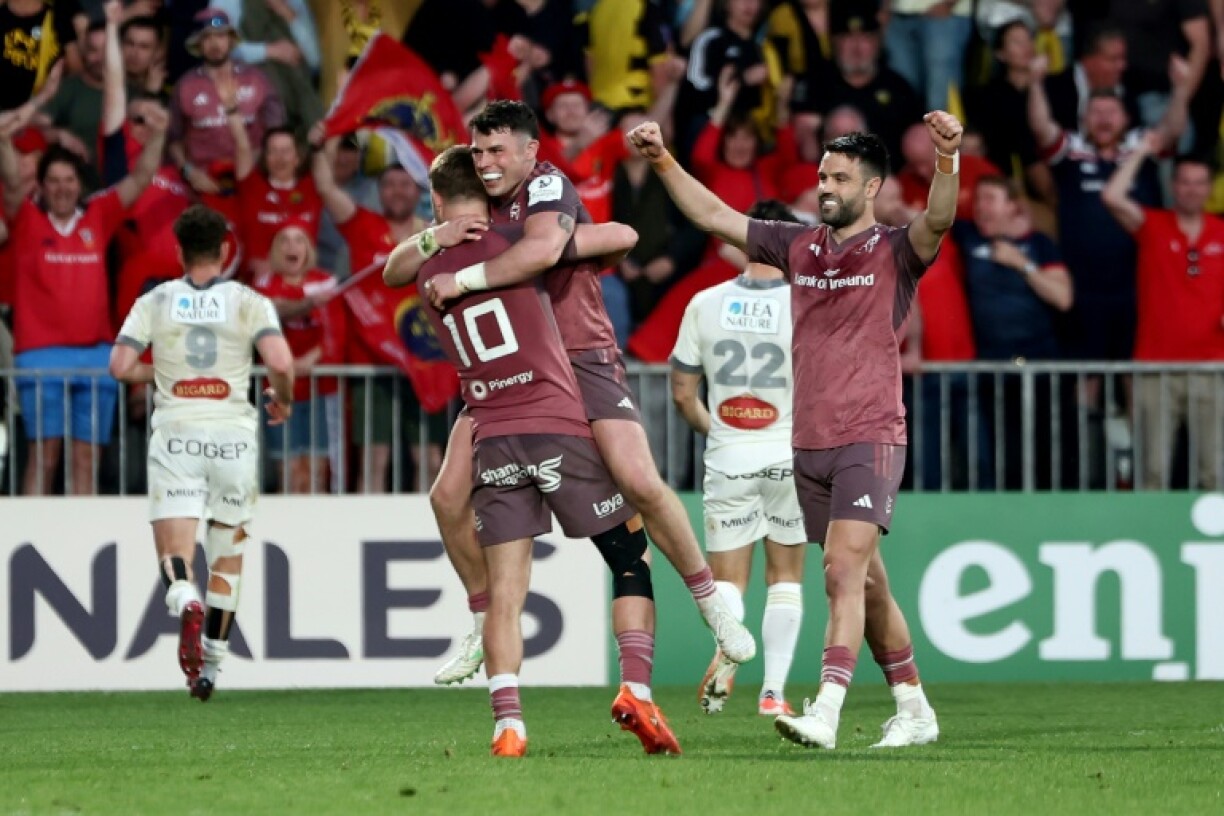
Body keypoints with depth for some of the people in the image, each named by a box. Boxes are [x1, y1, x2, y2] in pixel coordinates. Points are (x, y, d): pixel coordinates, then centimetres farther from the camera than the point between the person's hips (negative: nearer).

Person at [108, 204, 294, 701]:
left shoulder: (154, 302, 4)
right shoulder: (249, 302, 0)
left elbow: (120, 366, -3)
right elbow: (280, 362, -13)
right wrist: (282, 400, 8)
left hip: (175, 433, 0)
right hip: (233, 435, 0)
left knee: (174, 552, -3)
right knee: (228, 554, 16)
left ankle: (187, 604, -38)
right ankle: (211, 664, 17)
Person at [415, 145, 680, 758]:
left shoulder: (429, 274, 8)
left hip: (492, 442, 3)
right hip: (561, 428, -3)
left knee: (504, 591, 1)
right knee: (633, 559, 9)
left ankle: (507, 722, -12)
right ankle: (636, 688, -5)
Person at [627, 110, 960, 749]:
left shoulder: (894, 252, -3)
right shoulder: (797, 246, 12)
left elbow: (937, 221, -23)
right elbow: (713, 216, 14)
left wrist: (947, 159, -41)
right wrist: (663, 162, 5)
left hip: (870, 438, -6)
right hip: (809, 441, 6)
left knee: (843, 569, -19)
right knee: (865, 582, 12)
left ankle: (825, 713, -28)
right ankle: (914, 710, 23)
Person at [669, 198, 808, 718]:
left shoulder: (705, 305, -2)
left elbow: (682, 393, 4)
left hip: (727, 458, 1)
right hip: (790, 455, -1)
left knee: (727, 578, 7)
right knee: (785, 575, 14)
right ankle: (773, 691, 11)